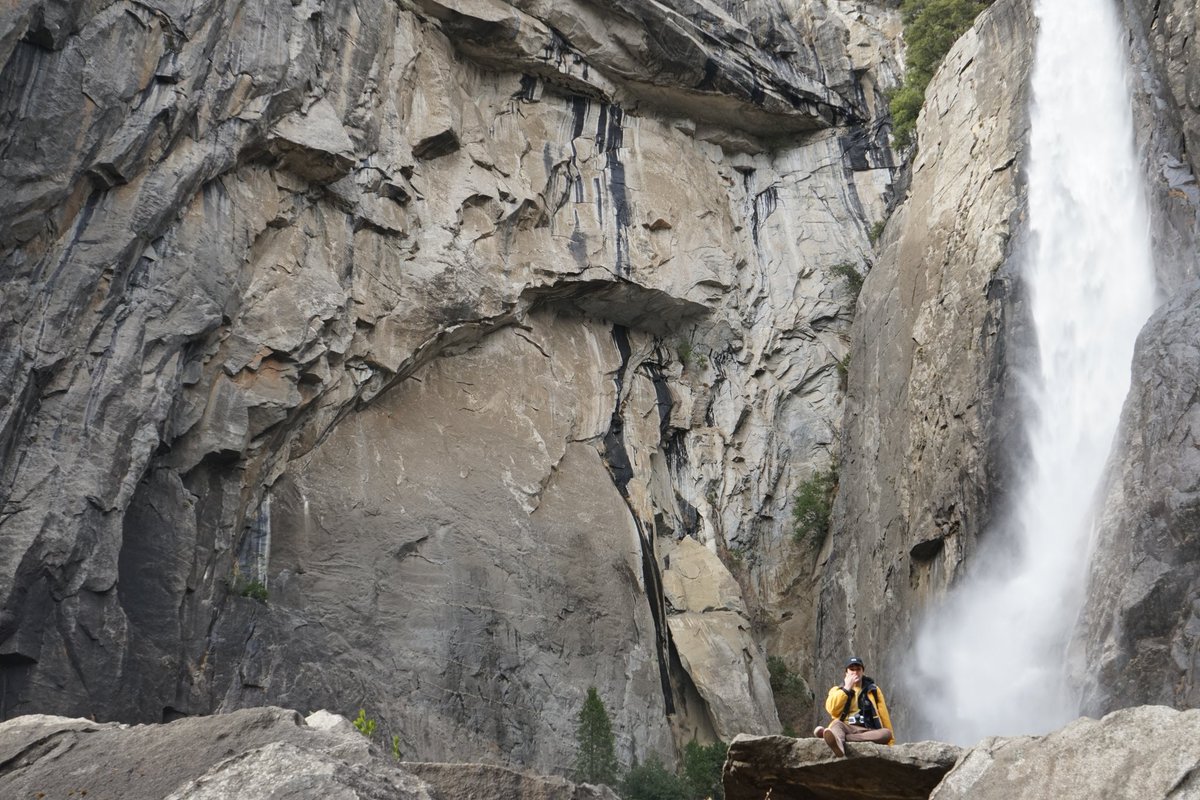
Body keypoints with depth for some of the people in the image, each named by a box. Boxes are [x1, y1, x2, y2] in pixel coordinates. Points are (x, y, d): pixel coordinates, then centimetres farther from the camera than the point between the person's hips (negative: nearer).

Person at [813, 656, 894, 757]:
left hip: (867, 732, 1)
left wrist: (891, 741, 9)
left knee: (886, 733, -32)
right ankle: (839, 744, -73)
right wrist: (846, 688, -1)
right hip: (846, 728, -1)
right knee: (836, 723, -34)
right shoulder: (838, 690, 17)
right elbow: (832, 709, -3)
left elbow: (884, 716, 16)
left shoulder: (873, 690, 20)